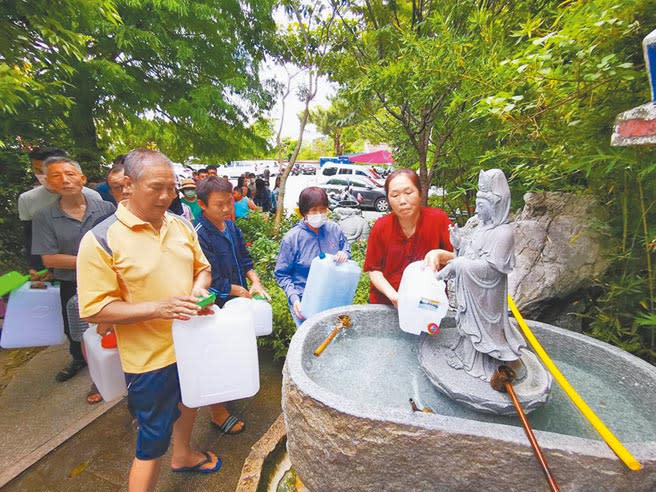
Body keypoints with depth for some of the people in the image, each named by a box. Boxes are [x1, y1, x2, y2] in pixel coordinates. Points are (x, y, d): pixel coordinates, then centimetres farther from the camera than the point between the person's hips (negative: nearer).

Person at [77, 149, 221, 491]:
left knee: (188, 402, 30)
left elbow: (202, 267, 8)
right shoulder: (101, 240, -17)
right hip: (151, 359, -6)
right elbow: (94, 309, -16)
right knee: (152, 443, 11)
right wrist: (158, 307, -29)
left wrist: (200, 288, -13)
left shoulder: (181, 226, -1)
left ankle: (183, 455, 58)